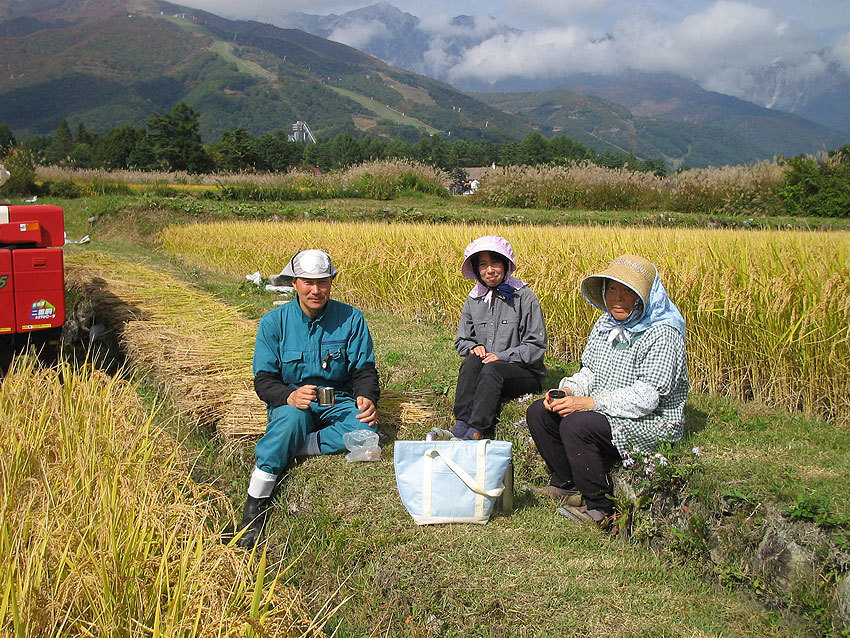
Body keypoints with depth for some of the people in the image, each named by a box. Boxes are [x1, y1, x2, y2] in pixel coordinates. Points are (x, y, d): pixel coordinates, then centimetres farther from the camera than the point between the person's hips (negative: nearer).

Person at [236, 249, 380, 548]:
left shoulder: (351, 319, -4)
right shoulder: (274, 322, -6)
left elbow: (364, 369, 0)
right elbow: (264, 379, -8)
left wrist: (367, 397, -24)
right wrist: (289, 396, -31)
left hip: (337, 401, 1)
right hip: (290, 401, -1)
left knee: (364, 429, -31)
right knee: (293, 417, -38)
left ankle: (291, 448, -25)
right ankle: (255, 503, -30)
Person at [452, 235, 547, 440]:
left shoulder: (524, 297, -8)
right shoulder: (473, 299, 8)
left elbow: (536, 346, -8)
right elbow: (462, 341, 16)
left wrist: (502, 356, -18)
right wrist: (474, 347, -7)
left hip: (524, 373, -4)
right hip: (485, 368, 4)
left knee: (491, 369, -34)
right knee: (472, 360, -29)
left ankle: (476, 430, -43)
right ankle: (461, 422, -39)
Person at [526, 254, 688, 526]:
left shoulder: (663, 334, -18)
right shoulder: (606, 323, 8)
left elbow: (647, 396, -25)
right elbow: (590, 371, 14)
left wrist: (590, 403, -26)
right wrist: (567, 390, -9)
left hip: (648, 423, -9)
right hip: (604, 412, 9)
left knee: (576, 425, -31)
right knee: (538, 413, -1)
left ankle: (601, 507, -14)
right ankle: (567, 484, 12)